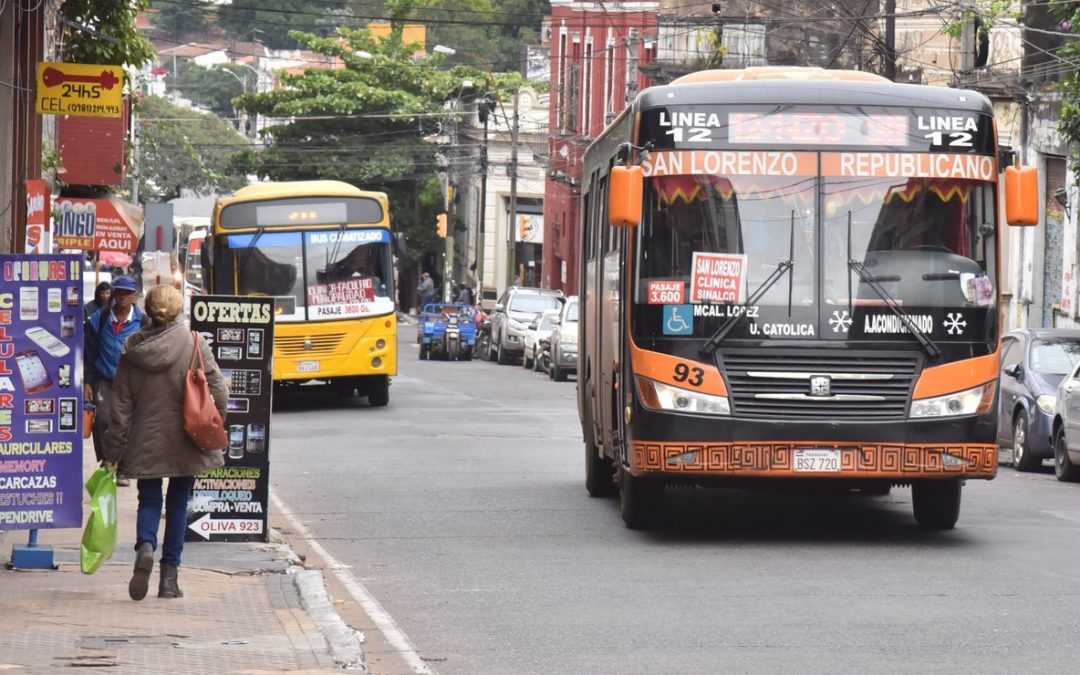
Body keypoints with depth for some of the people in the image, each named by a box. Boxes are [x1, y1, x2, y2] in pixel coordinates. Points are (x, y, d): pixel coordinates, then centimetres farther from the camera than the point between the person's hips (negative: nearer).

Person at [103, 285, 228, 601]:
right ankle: (169, 577, 10)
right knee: (177, 504, 11)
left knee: (149, 500, 12)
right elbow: (218, 391, -11)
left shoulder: (132, 350, -3)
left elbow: (121, 405, 0)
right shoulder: (194, 345, -9)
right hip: (185, 444, -1)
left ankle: (145, 546, -20)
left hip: (145, 442, 1)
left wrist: (113, 452, 6)